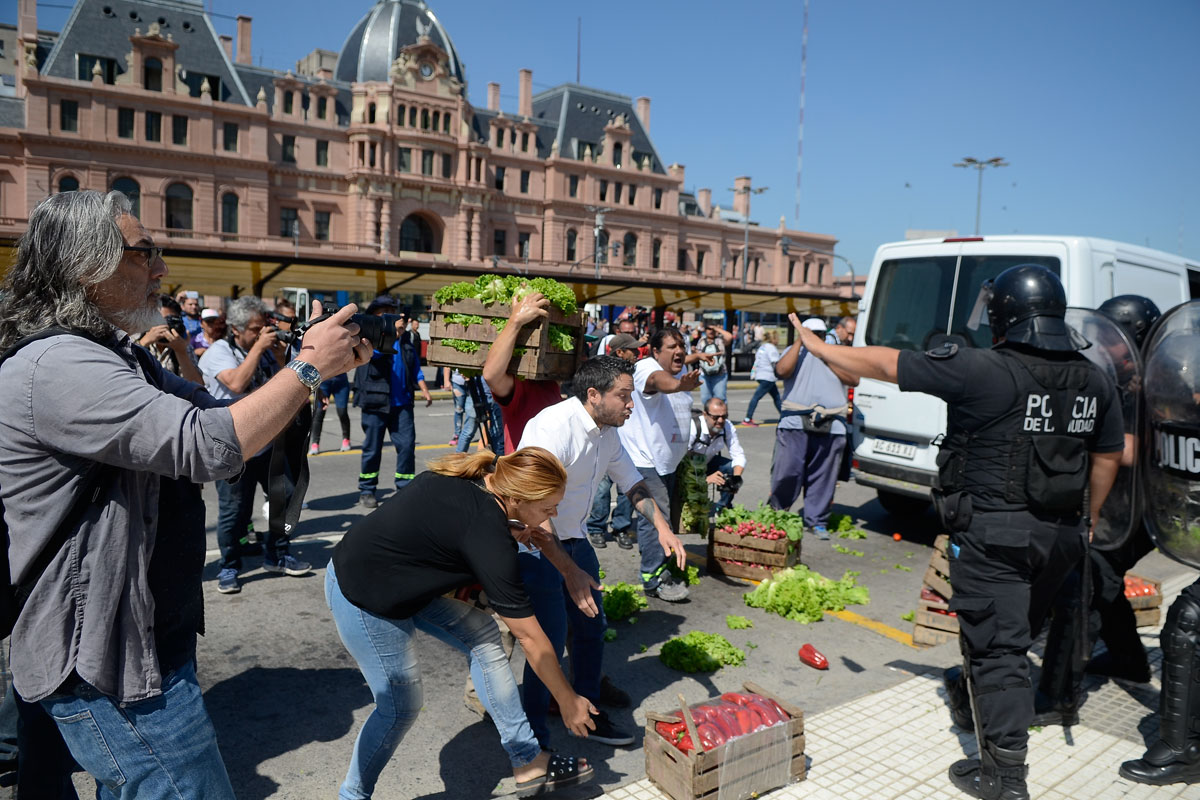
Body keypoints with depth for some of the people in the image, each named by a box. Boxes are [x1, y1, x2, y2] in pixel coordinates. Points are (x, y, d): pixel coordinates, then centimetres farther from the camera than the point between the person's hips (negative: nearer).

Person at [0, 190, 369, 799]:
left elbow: (214, 409, 12)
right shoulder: (56, 366, -23)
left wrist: (322, 360, -2)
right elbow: (210, 445, -32)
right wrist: (309, 367, -20)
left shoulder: (114, 356, 12)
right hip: (107, 667, -10)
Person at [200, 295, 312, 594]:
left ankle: (277, 556, 28)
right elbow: (237, 384, -25)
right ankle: (228, 568, 18)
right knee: (233, 511, 1)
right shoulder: (218, 352, -8)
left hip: (270, 442, 6)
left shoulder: (266, 350, 10)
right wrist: (258, 346, -20)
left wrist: (281, 356, -4)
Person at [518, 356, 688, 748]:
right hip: (535, 545, -8)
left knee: (592, 626, 15)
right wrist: (570, 572, -30)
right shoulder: (554, 428, -28)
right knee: (550, 641, -8)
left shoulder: (607, 431, 0)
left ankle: (589, 715, 34)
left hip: (573, 539, 9)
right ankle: (532, 740, 11)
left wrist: (662, 528, 1)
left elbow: (632, 482, 15)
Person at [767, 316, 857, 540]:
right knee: (787, 472, -5)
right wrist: (801, 341, -6)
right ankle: (774, 513, 16)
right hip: (795, 424, -2)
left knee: (823, 477, 4)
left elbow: (853, 380, 7)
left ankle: (817, 521, 15)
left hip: (831, 427, 2)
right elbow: (782, 370, -8)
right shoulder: (795, 351, 15)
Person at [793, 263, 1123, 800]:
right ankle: (971, 695, 48)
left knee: (997, 645, 2)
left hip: (992, 532, -7)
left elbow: (883, 364, -12)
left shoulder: (981, 370, -18)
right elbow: (1107, 459, 12)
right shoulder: (1095, 382, 2)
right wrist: (1086, 520, 25)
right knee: (1016, 632, 24)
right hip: (1061, 534, 7)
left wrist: (819, 348, 1)